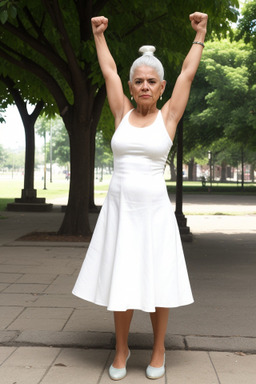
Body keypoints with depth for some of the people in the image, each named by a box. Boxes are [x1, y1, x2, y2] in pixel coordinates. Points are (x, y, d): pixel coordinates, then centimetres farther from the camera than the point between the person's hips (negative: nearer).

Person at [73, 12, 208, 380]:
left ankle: (159, 349, 20)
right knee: (121, 281, 4)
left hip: (154, 209, -2)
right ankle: (121, 349, 20)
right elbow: (109, 70, 16)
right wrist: (99, 35, 25)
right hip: (119, 208, 2)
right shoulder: (123, 113, 7)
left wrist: (200, 34, 14)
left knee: (157, 280, 3)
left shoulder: (168, 116, 2)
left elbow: (188, 73, 8)